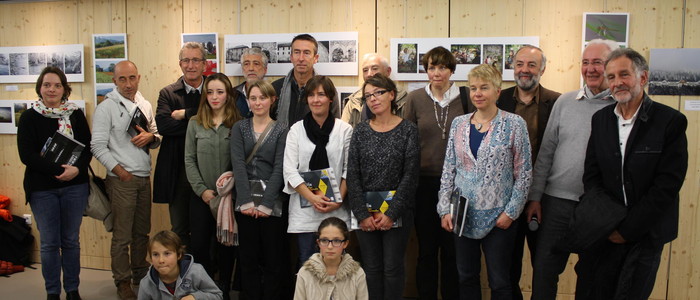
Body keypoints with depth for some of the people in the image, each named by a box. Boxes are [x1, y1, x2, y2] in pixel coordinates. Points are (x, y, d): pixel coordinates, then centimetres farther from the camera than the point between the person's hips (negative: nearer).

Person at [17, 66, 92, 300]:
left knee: (71, 240, 10)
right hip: (42, 189, -1)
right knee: (49, 243, 6)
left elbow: (87, 147, 2)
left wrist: (76, 169, -17)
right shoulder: (29, 117, -1)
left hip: (75, 186, 1)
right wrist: (58, 170, -18)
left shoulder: (76, 114, 4)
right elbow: (26, 155, -9)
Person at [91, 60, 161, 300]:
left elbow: (157, 139, 15)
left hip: (144, 177, 5)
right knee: (122, 234, 1)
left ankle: (140, 272, 29)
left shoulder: (145, 105, 10)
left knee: (142, 231, 14)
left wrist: (151, 137, -7)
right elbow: (98, 146, -9)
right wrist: (119, 170, -15)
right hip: (121, 179, -5)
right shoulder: (106, 108, -6)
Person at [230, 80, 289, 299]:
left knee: (273, 257, 2)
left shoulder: (281, 132, 3)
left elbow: (279, 169, -5)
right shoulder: (239, 128, 8)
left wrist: (266, 204, -14)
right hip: (245, 201, 2)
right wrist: (246, 202, -14)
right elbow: (238, 164, -3)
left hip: (273, 202, -1)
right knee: (248, 258, 7)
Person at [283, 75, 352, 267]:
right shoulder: (296, 129, 4)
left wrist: (339, 200, -9)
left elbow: (348, 170, 3)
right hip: (304, 210, 1)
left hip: (336, 210, 0)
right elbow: (290, 171, -1)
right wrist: (312, 198, -12)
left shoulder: (345, 129, 3)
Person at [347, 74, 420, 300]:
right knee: (371, 267, 8)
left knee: (393, 268, 4)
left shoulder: (408, 130, -2)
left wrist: (391, 213, -13)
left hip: (397, 211, -2)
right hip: (365, 211, 2)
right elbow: (352, 175, 0)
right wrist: (362, 213, -8)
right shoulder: (361, 131, 5)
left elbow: (410, 176, -8)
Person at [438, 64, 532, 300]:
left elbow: (524, 174, -4)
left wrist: (510, 212, -9)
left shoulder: (514, 124, -5)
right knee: (466, 277, 13)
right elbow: (448, 170, 7)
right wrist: (445, 209, 2)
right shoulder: (459, 123, 5)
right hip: (463, 215, 3)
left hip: (498, 217, -3)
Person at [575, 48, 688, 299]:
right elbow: (591, 175, 3)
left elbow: (668, 184, -13)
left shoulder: (671, 121, -9)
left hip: (645, 233, -3)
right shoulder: (600, 119, 4)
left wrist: (628, 229, -13)